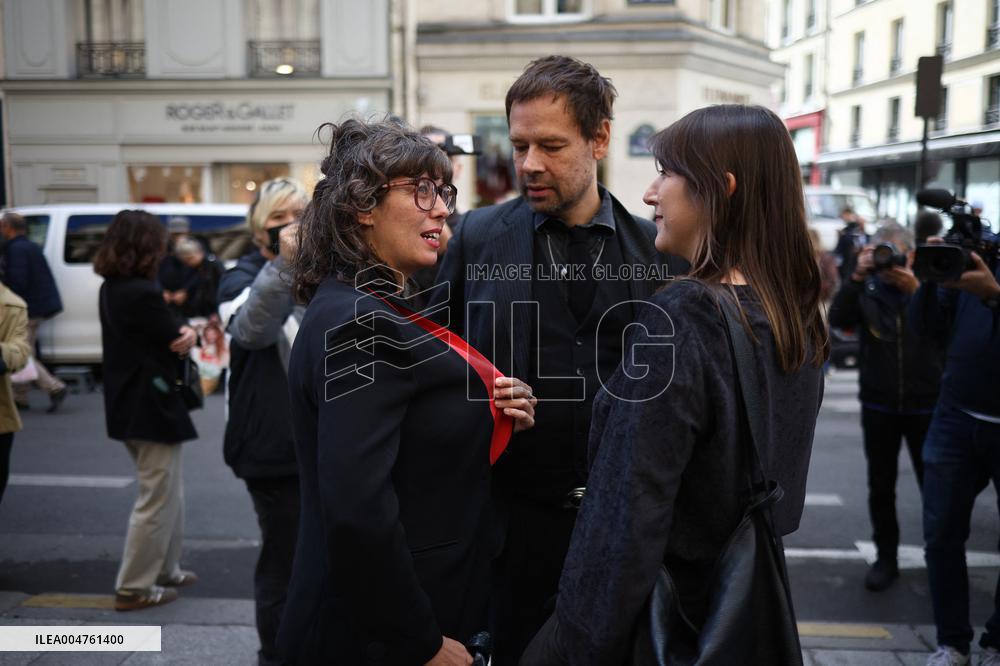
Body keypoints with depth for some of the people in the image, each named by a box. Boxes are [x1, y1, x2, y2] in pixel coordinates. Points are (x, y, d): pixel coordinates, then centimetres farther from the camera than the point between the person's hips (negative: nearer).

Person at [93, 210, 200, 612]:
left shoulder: (111, 289, 9)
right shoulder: (141, 293, -22)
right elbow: (176, 343, -14)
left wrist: (182, 333, -6)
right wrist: (189, 333, 5)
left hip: (130, 407, 10)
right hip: (151, 409, -10)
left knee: (170, 494, 22)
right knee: (157, 500, 2)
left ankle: (165, 570, 33)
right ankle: (133, 588, 11)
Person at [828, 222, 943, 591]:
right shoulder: (866, 290, 2)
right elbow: (838, 318, -15)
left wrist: (915, 289, -29)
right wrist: (857, 277, -25)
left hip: (925, 405, -1)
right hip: (879, 406, 1)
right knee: (881, 487, 8)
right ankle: (885, 557, 20)